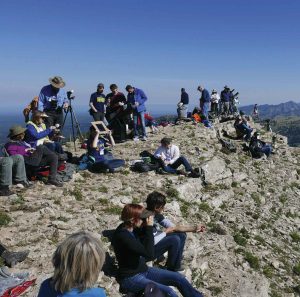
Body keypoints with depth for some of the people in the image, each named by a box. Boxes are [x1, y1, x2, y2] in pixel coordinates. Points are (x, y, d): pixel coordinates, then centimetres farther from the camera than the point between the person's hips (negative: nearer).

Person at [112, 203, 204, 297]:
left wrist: (146, 226, -6)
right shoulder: (122, 236, -27)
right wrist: (149, 227, -26)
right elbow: (149, 254, -29)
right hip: (130, 278, -9)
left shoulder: (131, 228, -1)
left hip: (143, 270, 9)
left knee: (179, 278, 1)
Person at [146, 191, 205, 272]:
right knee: (174, 239, -24)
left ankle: (176, 265, 10)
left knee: (182, 235, 2)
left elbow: (173, 227, 1)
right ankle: (171, 268, 0)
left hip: (156, 243, 9)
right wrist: (166, 231, -15)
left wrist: (194, 228, -6)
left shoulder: (157, 215, -1)